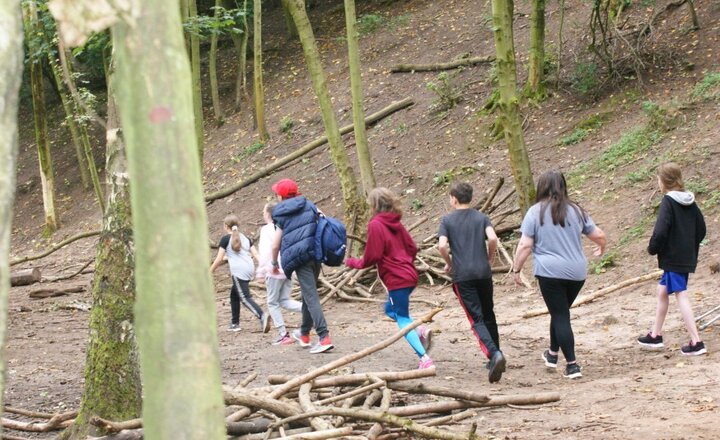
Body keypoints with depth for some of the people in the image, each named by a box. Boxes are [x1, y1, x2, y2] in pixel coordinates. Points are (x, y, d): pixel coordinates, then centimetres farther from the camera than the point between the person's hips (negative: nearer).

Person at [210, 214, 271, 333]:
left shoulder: (226, 239, 1)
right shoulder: (245, 238, 18)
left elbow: (219, 259, -2)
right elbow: (255, 254, 10)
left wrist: (209, 272, 8)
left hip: (238, 270, -7)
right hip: (249, 268, 7)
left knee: (245, 298, -12)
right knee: (234, 295, 21)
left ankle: (262, 315, -35)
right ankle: (235, 323, 24)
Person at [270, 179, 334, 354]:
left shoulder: (281, 215, 1)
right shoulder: (309, 206, 12)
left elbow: (275, 245, 2)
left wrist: (274, 263, 18)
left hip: (299, 257, -6)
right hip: (316, 253, 6)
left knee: (310, 296, -10)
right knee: (308, 294, 21)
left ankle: (324, 338, -21)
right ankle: (304, 334, 35)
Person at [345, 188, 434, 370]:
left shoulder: (375, 225, -13)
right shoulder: (396, 223, 10)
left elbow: (372, 257, -13)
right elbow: (412, 248, 12)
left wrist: (352, 262, 3)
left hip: (396, 279, -8)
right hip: (409, 275, 8)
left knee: (402, 319, -1)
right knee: (391, 309, 25)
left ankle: (424, 358, -9)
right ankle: (420, 331, 6)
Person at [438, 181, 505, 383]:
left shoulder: (447, 220, 2)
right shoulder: (481, 217, 7)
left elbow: (442, 245, -11)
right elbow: (493, 238, -10)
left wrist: (449, 263, 7)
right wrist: (490, 258, 7)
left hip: (462, 276, -3)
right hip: (484, 273, 3)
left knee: (476, 319, -6)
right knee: (488, 315, 17)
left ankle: (494, 353, -28)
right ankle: (495, 358, 23)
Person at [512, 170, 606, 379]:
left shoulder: (536, 212, -4)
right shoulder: (576, 211, 7)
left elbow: (525, 245, -8)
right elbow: (599, 236, 12)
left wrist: (516, 269, 3)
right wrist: (601, 248, 33)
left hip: (550, 272, -4)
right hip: (577, 272, 4)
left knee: (560, 316, 1)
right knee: (560, 312, 23)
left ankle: (572, 365, -5)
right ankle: (553, 354, 37)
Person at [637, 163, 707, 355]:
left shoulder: (668, 202, -15)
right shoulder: (690, 201, 8)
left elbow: (660, 232, -22)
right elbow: (701, 229, 12)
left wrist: (652, 249, -6)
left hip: (673, 258, -8)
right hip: (687, 258, 8)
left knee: (681, 295, -7)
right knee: (662, 291, 20)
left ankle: (696, 342, -12)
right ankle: (655, 335, 31)